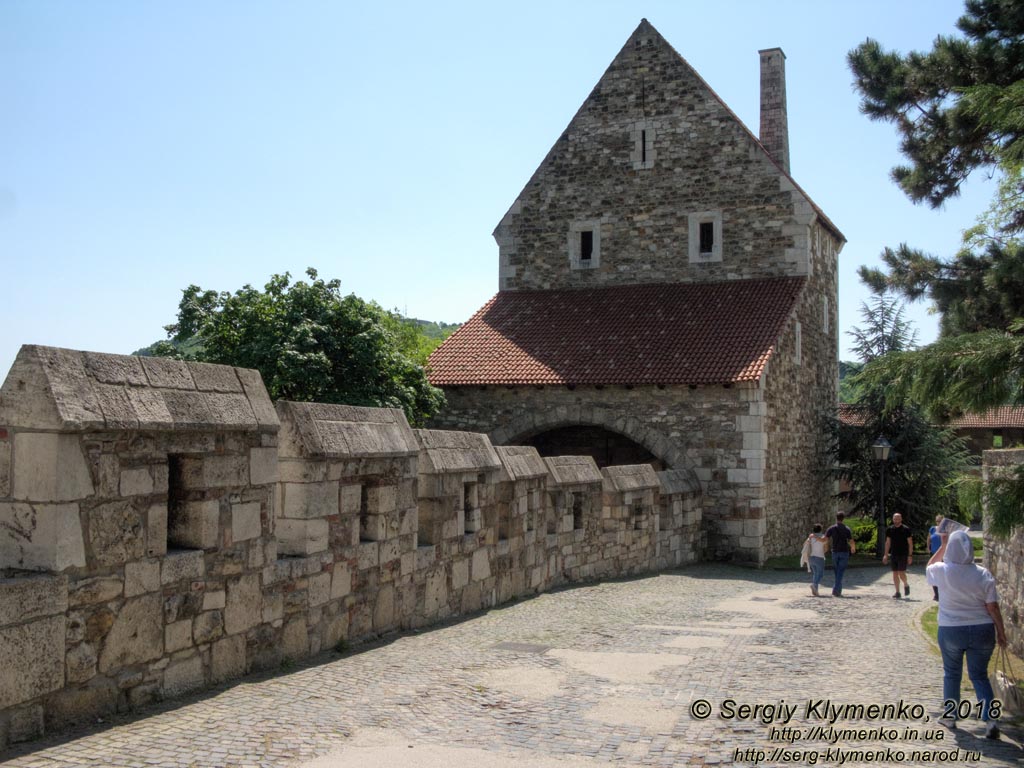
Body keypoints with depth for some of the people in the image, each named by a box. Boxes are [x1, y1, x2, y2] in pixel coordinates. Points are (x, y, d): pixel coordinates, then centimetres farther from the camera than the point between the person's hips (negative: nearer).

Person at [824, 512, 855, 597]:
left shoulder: (831, 528, -1)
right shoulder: (847, 529, -2)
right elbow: (851, 542, -5)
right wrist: (853, 548, 17)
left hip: (835, 552, 1)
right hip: (844, 552, -1)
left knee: (837, 572, 14)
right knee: (840, 572, -4)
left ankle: (839, 591, 15)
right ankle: (836, 591, -15)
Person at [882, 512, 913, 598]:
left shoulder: (906, 529, -5)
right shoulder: (890, 529, 7)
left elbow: (910, 543, -3)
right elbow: (888, 543, 14)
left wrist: (910, 555, -9)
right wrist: (885, 555, 9)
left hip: (903, 555, -4)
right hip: (893, 555, 4)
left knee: (901, 573, -10)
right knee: (895, 574, 3)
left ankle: (906, 585, 18)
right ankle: (897, 592, 9)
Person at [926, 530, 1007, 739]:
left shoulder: (942, 572, -10)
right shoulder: (983, 574, -8)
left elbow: (929, 567, 16)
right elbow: (993, 607, -6)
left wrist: (943, 545, 16)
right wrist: (1001, 633, 4)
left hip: (950, 631, -1)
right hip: (982, 630, 1)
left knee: (951, 674, 17)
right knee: (979, 675, 11)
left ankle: (951, 717, 27)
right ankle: (990, 720, -1)